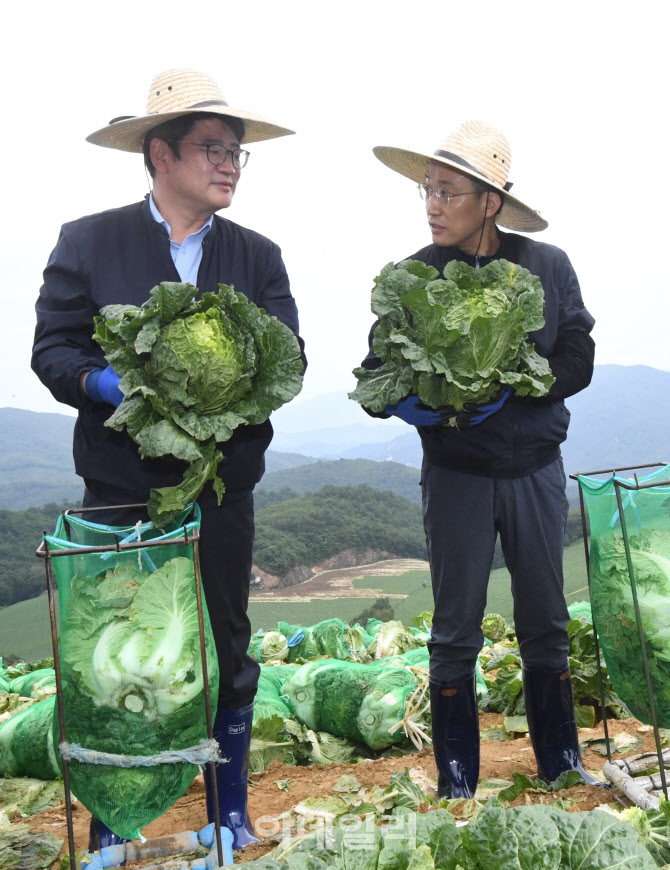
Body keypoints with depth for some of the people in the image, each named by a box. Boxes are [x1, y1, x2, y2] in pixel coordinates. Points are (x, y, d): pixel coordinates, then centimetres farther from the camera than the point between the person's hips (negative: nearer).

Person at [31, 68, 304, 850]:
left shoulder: (258, 257, 8)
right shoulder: (87, 242, 2)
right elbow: (52, 349, -3)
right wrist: (108, 385, -22)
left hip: (223, 487, 2)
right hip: (121, 489, -2)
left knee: (228, 651, 12)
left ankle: (230, 813, 30)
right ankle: (111, 826, 25)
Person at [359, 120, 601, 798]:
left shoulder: (548, 266, 0)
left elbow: (577, 361, -3)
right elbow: (376, 374, -3)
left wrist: (510, 390, -19)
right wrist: (407, 402, -25)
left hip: (535, 468, 1)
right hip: (456, 475, -1)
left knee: (545, 624, 11)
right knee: (455, 633, 5)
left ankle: (561, 762, 30)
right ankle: (456, 782, 19)